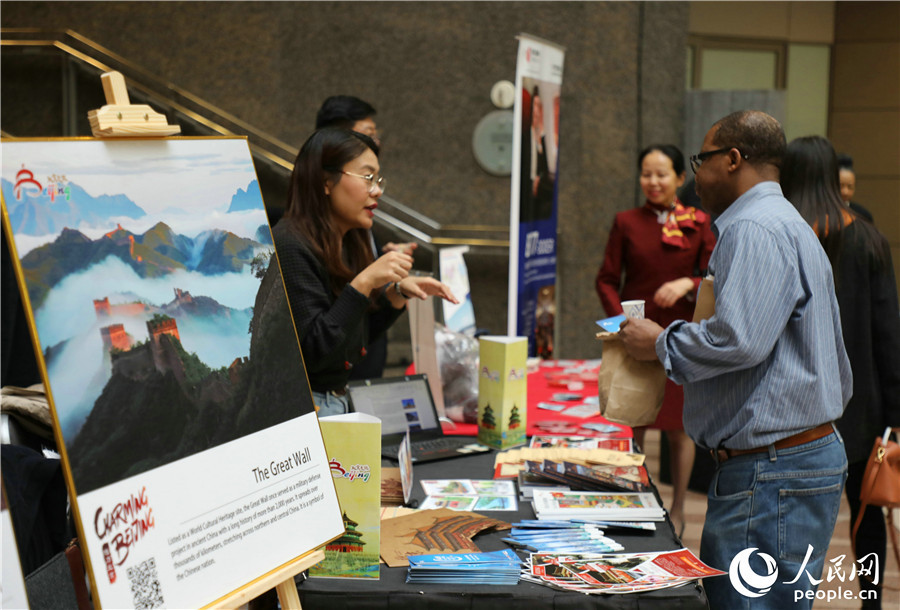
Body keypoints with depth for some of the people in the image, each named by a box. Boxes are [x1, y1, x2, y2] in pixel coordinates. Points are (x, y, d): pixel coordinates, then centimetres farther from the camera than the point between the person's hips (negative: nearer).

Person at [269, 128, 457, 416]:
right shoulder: (290, 248, -16)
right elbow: (311, 353, -20)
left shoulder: (347, 243, 12)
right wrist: (364, 283, -22)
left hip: (341, 400, 9)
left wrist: (397, 292, 7)